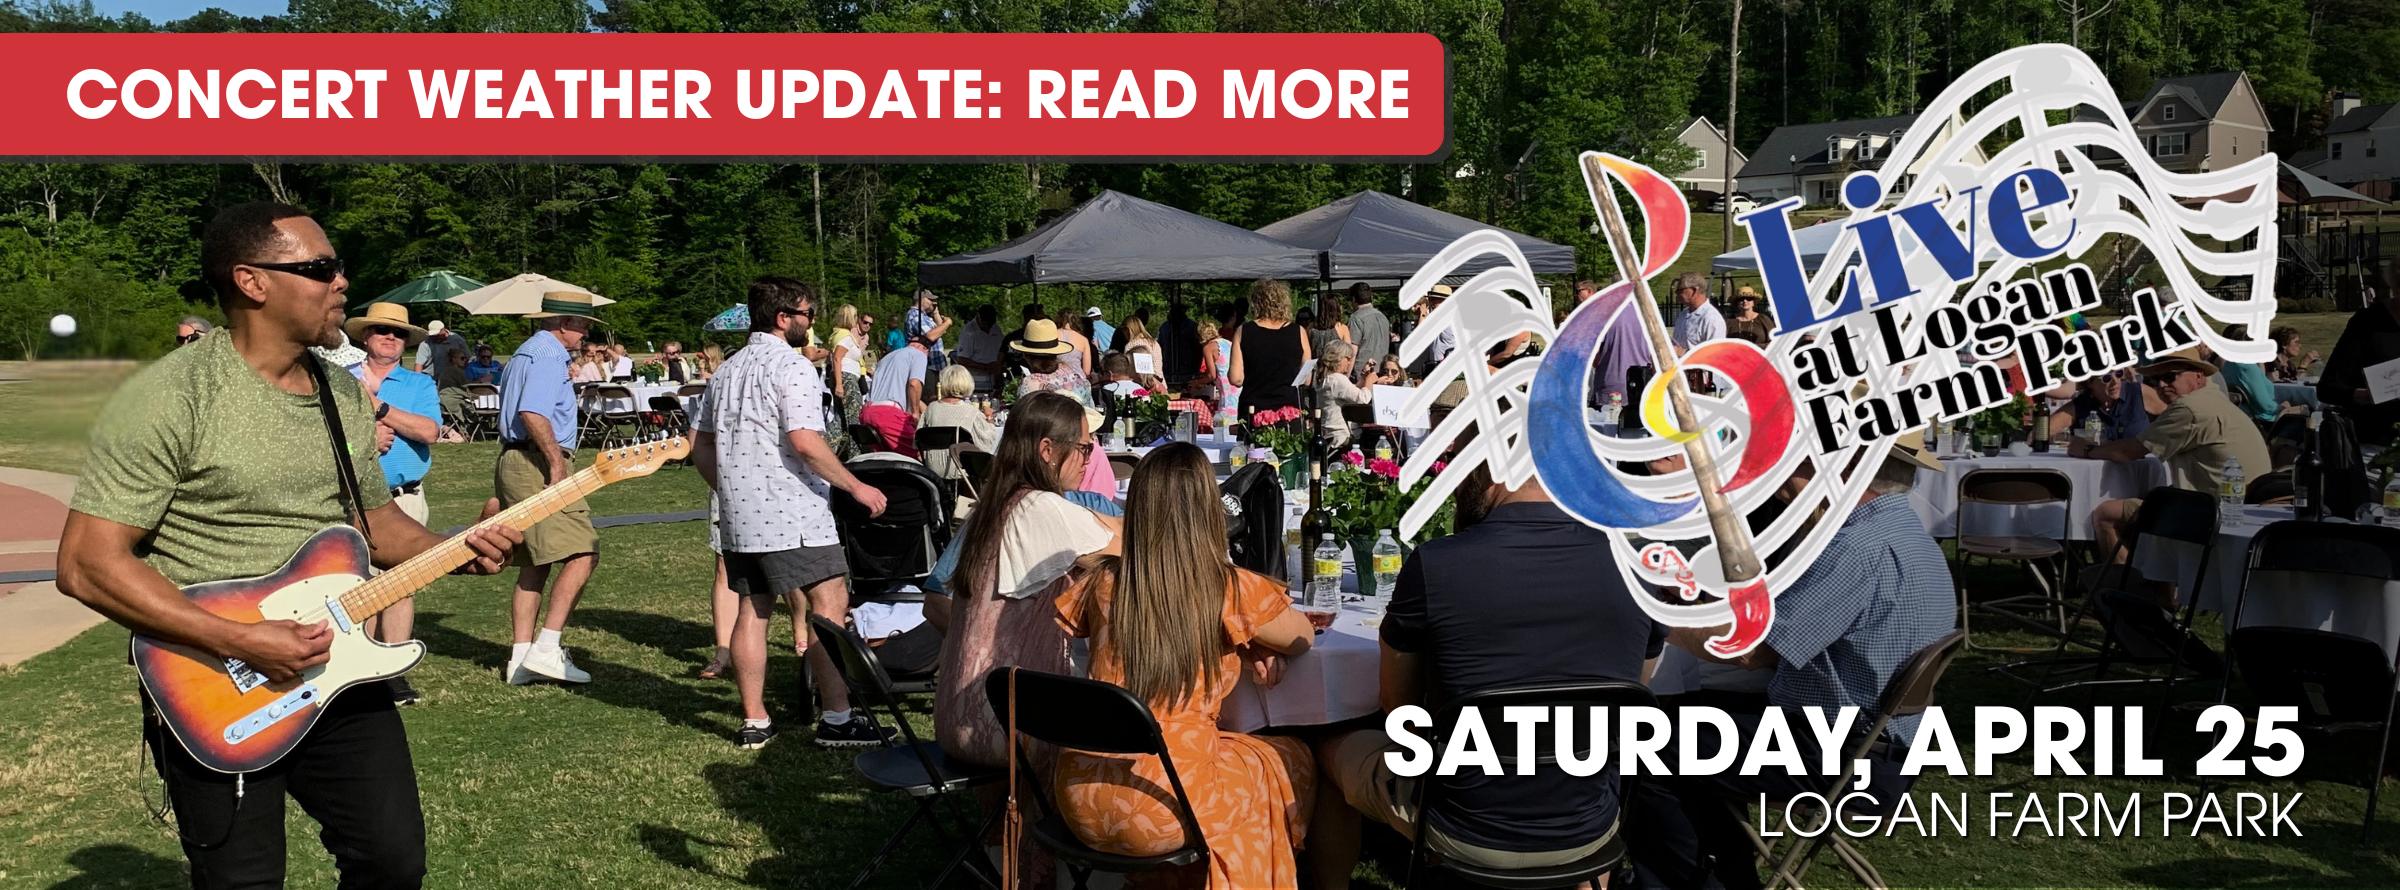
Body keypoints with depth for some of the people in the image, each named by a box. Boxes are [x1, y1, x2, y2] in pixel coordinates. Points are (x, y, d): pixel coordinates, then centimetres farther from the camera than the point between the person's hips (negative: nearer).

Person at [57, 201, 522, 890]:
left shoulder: (347, 394, 8)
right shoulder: (170, 396, -15)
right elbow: (87, 563, -18)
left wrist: (456, 551, -2)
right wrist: (241, 640, -24)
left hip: (336, 669, 6)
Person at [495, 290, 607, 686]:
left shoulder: (526, 352, 23)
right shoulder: (547, 356, -11)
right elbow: (534, 414, -25)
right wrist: (557, 462, -22)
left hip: (514, 463, 11)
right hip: (537, 465, -11)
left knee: (534, 565, 12)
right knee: (582, 554, -13)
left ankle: (521, 657, 12)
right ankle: (546, 648, -16)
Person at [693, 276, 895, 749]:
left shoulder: (727, 371, 16)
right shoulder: (792, 367, -11)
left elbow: (699, 445, 20)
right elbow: (805, 442, -21)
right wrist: (856, 486, -15)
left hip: (739, 515, 8)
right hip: (792, 514, -8)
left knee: (752, 611, 11)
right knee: (830, 606, -3)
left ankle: (754, 721, 14)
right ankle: (836, 719, -3)